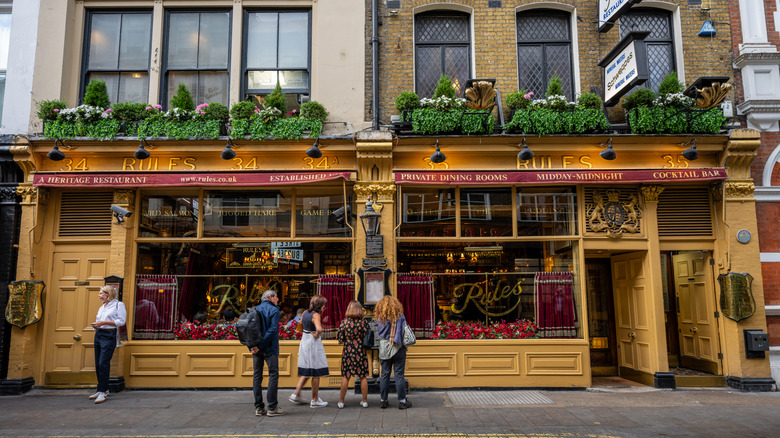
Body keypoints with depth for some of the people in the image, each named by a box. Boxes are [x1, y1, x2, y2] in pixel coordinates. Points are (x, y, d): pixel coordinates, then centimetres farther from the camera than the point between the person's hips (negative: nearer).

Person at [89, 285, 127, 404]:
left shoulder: (118, 305, -3)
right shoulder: (101, 307, 21)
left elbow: (121, 321, -12)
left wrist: (103, 322, -15)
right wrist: (95, 325, 4)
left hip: (109, 336, -8)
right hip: (98, 335, 8)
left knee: (103, 364, -13)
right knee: (98, 364, 8)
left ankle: (103, 392, -8)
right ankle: (103, 389, 18)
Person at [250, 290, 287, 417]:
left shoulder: (254, 310, 10)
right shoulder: (274, 310, -8)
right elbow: (272, 330, -19)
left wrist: (251, 346, -3)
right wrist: (260, 346, -16)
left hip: (256, 349, 6)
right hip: (270, 349, -6)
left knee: (257, 376, 9)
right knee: (273, 375, 0)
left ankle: (258, 408, 12)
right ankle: (272, 408, 0)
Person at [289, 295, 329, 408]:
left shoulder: (305, 313, 7)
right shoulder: (316, 315, -18)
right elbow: (319, 329, -36)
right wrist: (317, 335, -16)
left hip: (304, 342, 8)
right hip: (314, 343, -8)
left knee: (306, 372, 19)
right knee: (316, 373, 3)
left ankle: (296, 394, 17)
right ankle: (315, 400, 10)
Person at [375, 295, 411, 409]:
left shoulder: (379, 318, -4)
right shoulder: (400, 316, -6)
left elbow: (378, 333, 4)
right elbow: (404, 333, -5)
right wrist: (398, 342, 8)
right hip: (398, 350, -1)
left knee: (384, 375, 9)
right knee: (399, 375, 3)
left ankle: (383, 400, 15)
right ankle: (402, 401, 8)